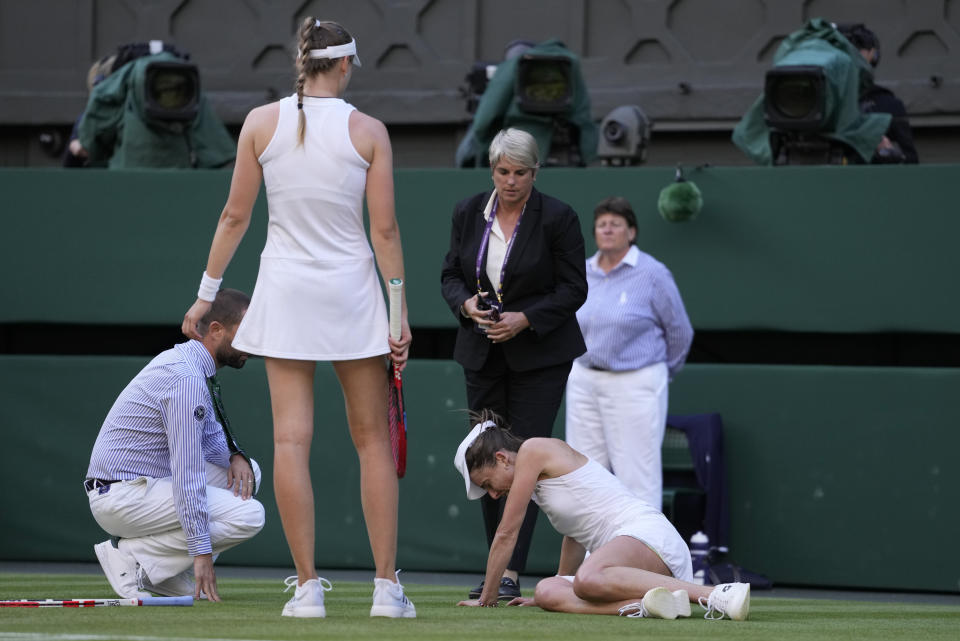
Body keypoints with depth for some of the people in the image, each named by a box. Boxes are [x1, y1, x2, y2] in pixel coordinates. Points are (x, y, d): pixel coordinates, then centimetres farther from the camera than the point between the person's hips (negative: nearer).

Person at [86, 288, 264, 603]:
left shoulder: (188, 362, 11)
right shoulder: (188, 379, -21)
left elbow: (210, 436, 24)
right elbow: (187, 469, -24)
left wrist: (235, 456, 0)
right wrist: (202, 552, -23)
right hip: (120, 498, -10)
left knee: (247, 471, 13)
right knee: (249, 515, -18)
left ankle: (162, 571, 8)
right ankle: (131, 555, -10)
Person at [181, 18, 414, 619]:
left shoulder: (261, 123, -1)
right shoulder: (368, 131, -4)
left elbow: (235, 216, 1)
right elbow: (385, 230, -4)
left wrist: (207, 292, 10)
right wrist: (400, 314, 1)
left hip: (285, 290, 1)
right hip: (352, 290, -1)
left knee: (291, 439, -1)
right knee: (373, 440, 7)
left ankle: (308, 586, -5)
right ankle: (387, 586, 6)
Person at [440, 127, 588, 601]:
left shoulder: (557, 218, -9)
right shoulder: (468, 213, 4)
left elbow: (573, 289, -7)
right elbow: (450, 274, 11)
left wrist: (525, 319, -18)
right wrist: (466, 304, -11)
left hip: (539, 355, -4)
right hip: (482, 352, 4)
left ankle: (511, 574, -14)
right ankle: (496, 567, 12)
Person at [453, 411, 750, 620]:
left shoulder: (533, 450, 2)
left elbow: (507, 533, 4)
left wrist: (487, 595, 14)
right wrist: (556, 591, 50)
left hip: (646, 534, -9)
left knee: (588, 579, -41)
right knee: (546, 591, -14)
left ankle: (718, 595, -37)